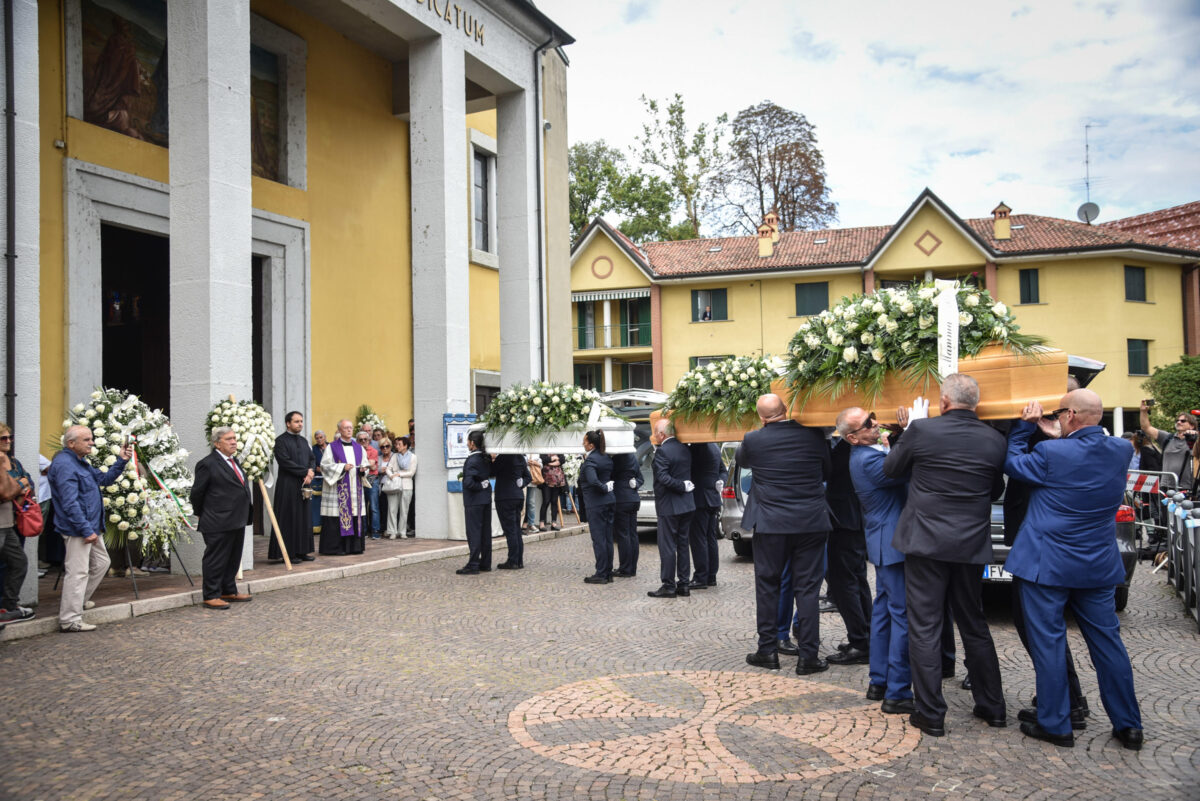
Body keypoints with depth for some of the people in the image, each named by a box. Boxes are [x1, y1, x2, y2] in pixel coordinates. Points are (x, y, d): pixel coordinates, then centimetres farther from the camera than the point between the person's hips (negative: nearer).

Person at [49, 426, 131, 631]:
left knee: (101, 562, 20)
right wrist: (86, 530, -24)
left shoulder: (80, 463, 15)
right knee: (78, 572, -6)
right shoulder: (64, 464, -18)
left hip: (91, 527, 11)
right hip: (77, 529, -11)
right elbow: (70, 503, -24)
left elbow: (104, 479, 20)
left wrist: (121, 461, 5)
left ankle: (79, 601, 34)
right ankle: (70, 620, -1)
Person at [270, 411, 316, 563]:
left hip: (304, 485, 7)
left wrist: (310, 472, -7)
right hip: (288, 486, -7)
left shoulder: (303, 441, 17)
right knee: (290, 519, -5)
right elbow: (286, 462, -16)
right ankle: (288, 552, 0)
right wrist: (305, 472, -14)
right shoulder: (281, 441, -7)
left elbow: (311, 458, 14)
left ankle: (302, 551, 14)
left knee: (304, 518, 8)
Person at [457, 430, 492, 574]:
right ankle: (485, 563, 18)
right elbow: (491, 473, 18)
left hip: (474, 500, -8)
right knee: (485, 532, 11)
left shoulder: (472, 460, -18)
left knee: (474, 532, -3)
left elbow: (468, 482, -25)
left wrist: (480, 486, -12)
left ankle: (473, 565, -1)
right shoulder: (486, 459, 6)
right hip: (486, 499, 8)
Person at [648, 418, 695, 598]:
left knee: (667, 546, -1)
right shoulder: (685, 449, 8)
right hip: (687, 505, 8)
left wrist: (683, 486, -14)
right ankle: (683, 584, 17)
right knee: (682, 544, 13)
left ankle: (668, 586, 2)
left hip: (669, 506, -8)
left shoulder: (662, 451, -15)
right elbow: (689, 473, 13)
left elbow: (663, 478, -22)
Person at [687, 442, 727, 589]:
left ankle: (701, 578, -4)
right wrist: (720, 482, 2)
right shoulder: (714, 447, 13)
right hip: (713, 500, 9)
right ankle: (711, 577, 18)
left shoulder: (698, 447, -17)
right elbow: (724, 471, 18)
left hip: (700, 500, -9)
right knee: (710, 538, 13)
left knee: (698, 538, -5)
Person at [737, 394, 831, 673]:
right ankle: (807, 655, 8)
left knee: (767, 585, 11)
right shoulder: (813, 436, -4)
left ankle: (768, 650, 16)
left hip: (770, 524, -1)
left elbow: (741, 459, 16)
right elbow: (827, 473, 11)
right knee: (807, 588, 6)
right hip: (811, 523, 1)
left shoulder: (753, 440, -7)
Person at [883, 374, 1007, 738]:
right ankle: (992, 707, 27)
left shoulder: (921, 430, -11)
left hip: (926, 543, -4)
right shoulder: (994, 440, 0)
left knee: (925, 628, 2)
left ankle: (931, 714, 5)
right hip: (972, 545, 4)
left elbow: (891, 469, 4)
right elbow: (996, 491, 13)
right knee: (974, 625, 18)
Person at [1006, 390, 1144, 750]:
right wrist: (1057, 437, 12)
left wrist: (1026, 425, 5)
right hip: (1099, 567, 6)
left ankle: (1054, 724, 11)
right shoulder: (1121, 451, -2)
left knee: (1048, 641, 4)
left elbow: (1013, 463, 0)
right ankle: (1128, 725, 22)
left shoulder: (1051, 454, -18)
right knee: (1107, 640, 14)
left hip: (1047, 565, -5)